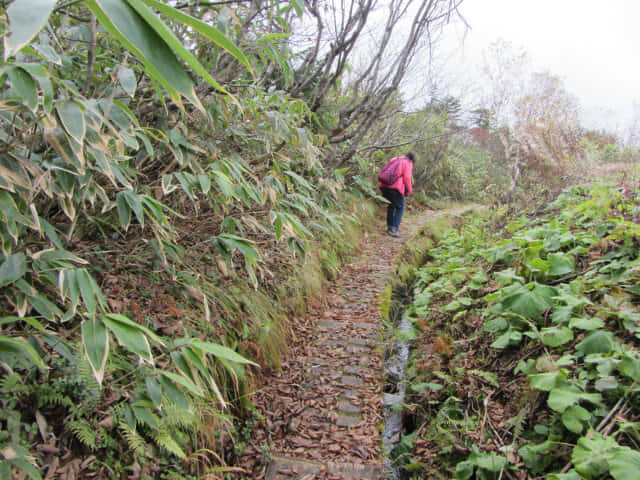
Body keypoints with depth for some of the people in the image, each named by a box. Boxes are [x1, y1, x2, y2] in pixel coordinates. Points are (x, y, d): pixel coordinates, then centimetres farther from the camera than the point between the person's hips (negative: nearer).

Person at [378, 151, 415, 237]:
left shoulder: (393, 159, 23)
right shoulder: (408, 163, 6)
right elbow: (407, 178, -5)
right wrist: (409, 190, 6)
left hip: (384, 186, 6)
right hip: (396, 188, -6)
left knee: (391, 206, 23)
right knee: (400, 208, 8)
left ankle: (389, 227, 24)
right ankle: (394, 229, -3)